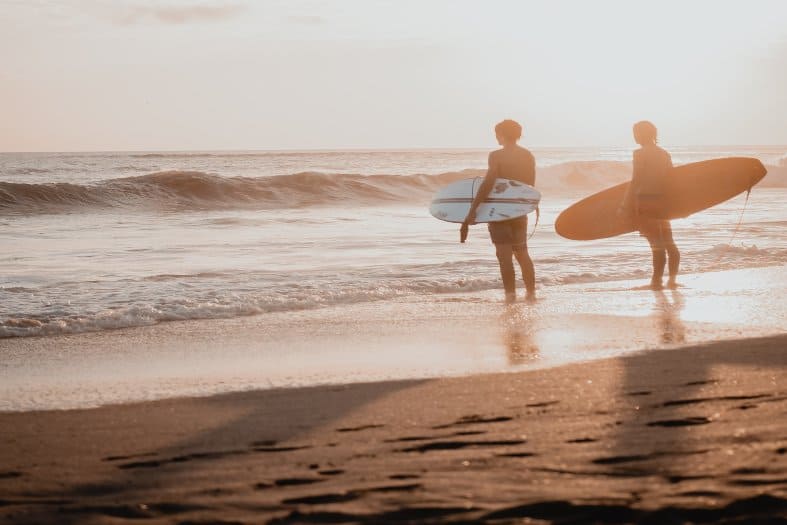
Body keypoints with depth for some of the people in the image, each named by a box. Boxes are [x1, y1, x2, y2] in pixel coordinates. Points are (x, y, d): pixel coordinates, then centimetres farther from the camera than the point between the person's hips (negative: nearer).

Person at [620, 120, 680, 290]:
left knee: (657, 244, -6)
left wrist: (626, 204, -12)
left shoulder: (640, 154, -11)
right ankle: (672, 279, 17)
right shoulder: (664, 153, 10)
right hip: (662, 202, 7)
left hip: (645, 202, -6)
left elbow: (636, 181, -15)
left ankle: (657, 280, -2)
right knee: (668, 243, 13)